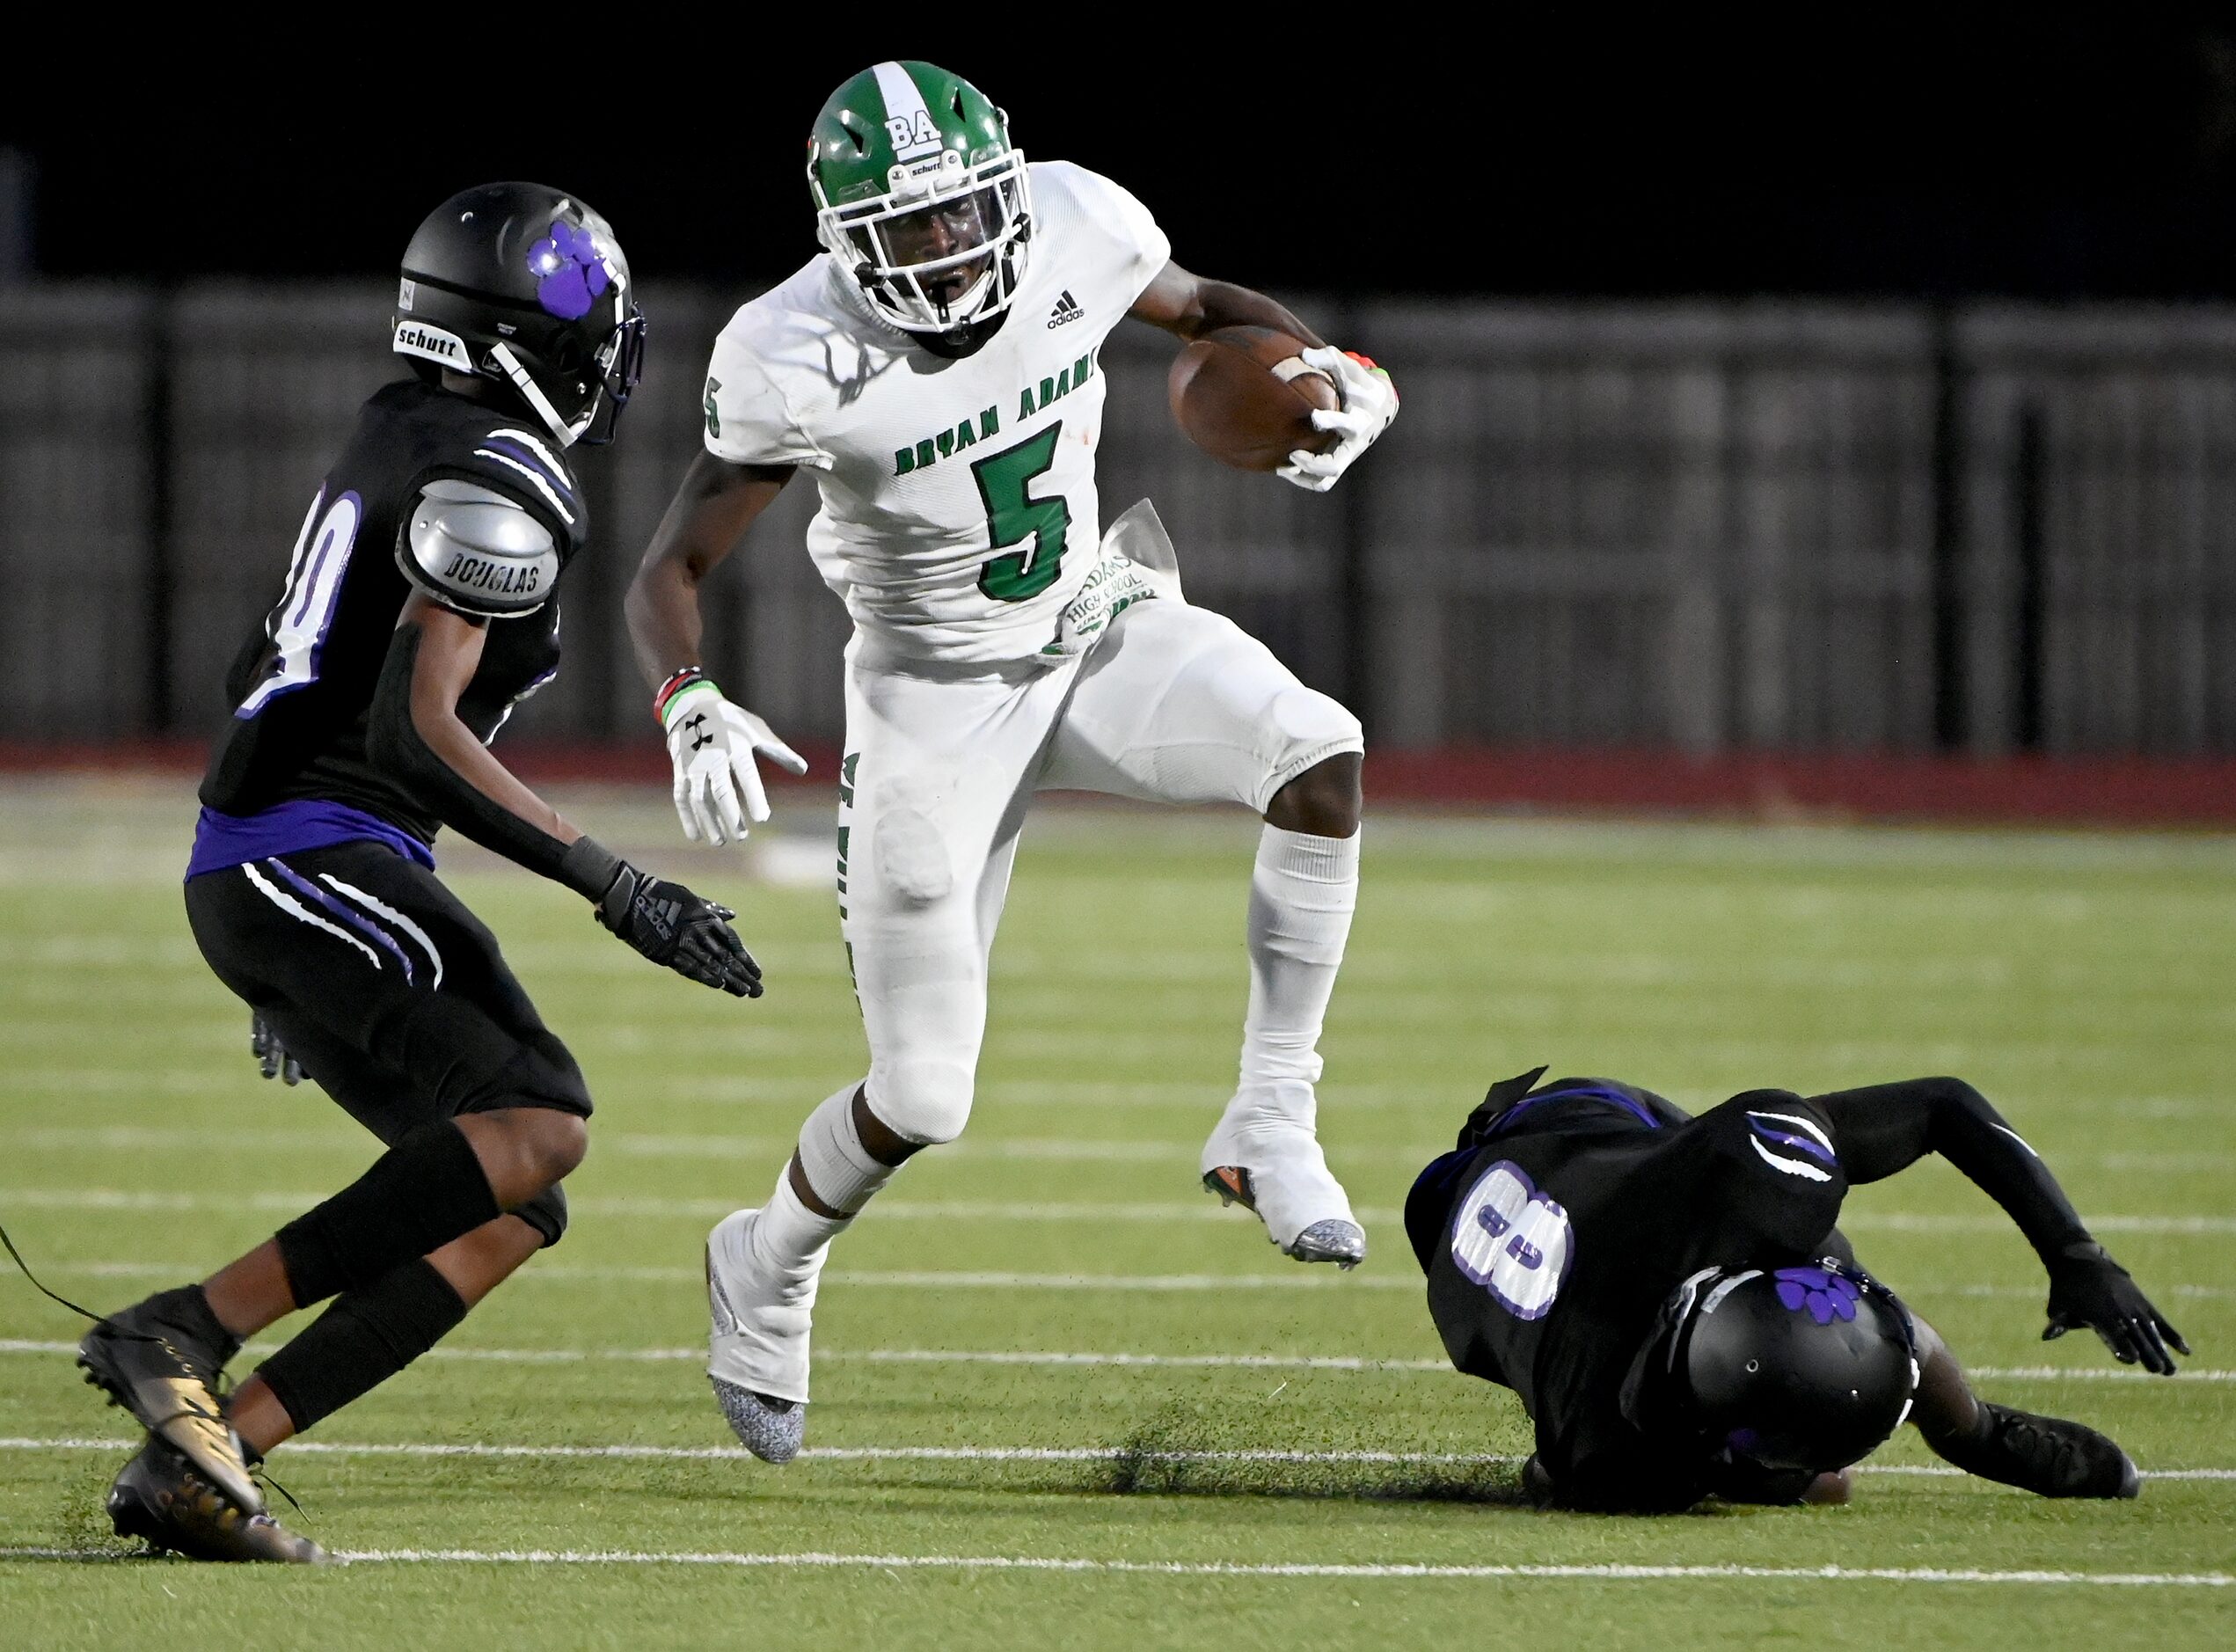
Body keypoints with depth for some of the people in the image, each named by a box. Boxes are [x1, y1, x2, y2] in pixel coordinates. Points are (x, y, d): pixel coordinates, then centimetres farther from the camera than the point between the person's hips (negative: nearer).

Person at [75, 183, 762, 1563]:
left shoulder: (404, 439, 20)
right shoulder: (498, 478, -11)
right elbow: (415, 726, -20)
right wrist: (613, 885, -20)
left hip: (251, 867, 10)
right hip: (319, 858, -10)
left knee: (516, 1207, 5)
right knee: (536, 1126, -23)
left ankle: (198, 1457, -3)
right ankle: (183, 1334, -27)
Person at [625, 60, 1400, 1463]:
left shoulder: (1075, 231, -15)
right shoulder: (801, 360, -24)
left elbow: (1204, 308, 8)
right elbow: (671, 574, -17)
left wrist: (1337, 380, -12)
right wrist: (694, 711, -38)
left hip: (1099, 626, 3)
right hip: (940, 698, -3)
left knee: (1321, 756, -28)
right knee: (923, 1096, -3)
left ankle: (1271, 1124, -14)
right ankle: (768, 1271, 30)